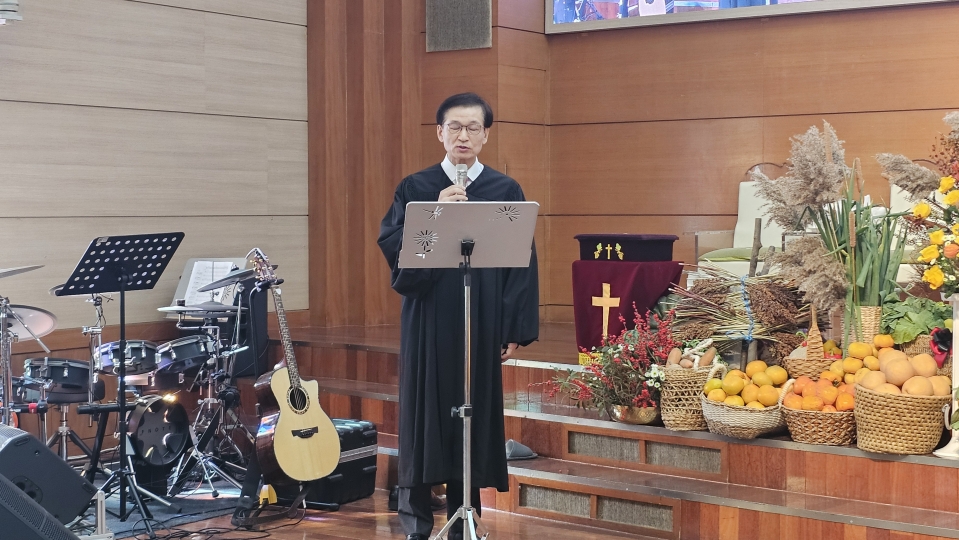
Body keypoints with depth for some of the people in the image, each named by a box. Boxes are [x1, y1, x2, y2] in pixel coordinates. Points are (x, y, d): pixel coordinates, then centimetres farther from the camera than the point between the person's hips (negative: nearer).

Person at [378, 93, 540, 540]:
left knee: (474, 416, 5)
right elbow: (391, 244, -6)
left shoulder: (506, 191, 4)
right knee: (425, 413, 3)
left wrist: (516, 330, -3)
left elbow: (522, 263, 2)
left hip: (482, 325, 0)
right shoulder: (415, 189, 5)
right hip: (428, 321, 0)